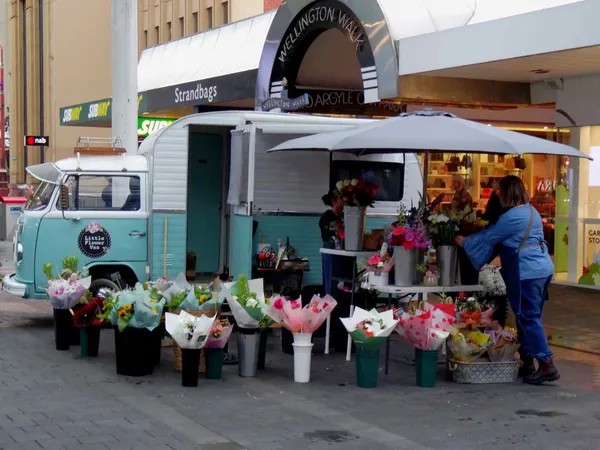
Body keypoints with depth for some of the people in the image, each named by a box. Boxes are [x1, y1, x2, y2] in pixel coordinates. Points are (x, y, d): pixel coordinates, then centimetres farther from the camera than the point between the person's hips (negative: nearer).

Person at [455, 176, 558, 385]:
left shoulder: (511, 217, -15)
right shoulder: (531, 211, 15)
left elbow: (488, 237, -6)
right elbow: (498, 235, 24)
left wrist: (464, 241, 9)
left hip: (527, 273, -10)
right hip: (542, 268, 10)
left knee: (528, 318, -6)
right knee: (530, 317, 13)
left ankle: (547, 365, -8)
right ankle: (527, 363, 18)